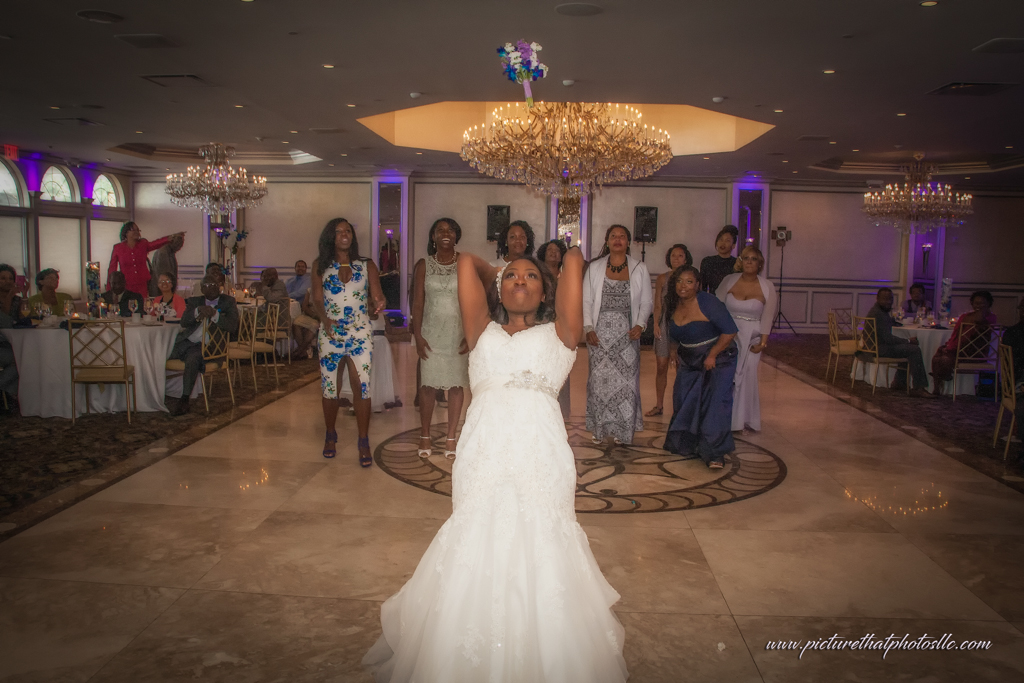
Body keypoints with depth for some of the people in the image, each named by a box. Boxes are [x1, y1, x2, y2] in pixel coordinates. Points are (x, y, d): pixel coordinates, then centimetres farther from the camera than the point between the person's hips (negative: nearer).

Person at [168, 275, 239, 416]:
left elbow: (232, 326, -8)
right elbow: (184, 322, 0)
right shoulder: (194, 301, 16)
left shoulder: (228, 302, 7)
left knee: (193, 359, -33)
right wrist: (198, 310, -17)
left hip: (205, 345, -5)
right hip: (186, 341, 5)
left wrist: (214, 314, -20)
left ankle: (184, 400, -25)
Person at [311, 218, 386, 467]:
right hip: (330, 334, 1)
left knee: (362, 386, -9)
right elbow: (317, 299, 1)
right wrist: (325, 319, -18)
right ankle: (330, 436, 25)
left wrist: (378, 305, -24)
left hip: (360, 333, -1)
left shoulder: (367, 266, 6)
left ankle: (364, 442, 0)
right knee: (329, 387, 6)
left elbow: (377, 297, 0)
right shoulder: (320, 266, 6)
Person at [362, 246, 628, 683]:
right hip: (484, 455, 2)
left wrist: (569, 266, 35)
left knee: (542, 553, -1)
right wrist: (495, 275, 36)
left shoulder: (558, 334, 17)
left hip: (542, 455, -1)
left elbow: (574, 259, 14)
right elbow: (467, 262, 19)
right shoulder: (483, 332, 21)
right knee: (478, 550, 3)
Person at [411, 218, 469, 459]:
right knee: (428, 384, 1)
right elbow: (417, 304, 3)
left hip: (458, 333, 0)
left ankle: (451, 438, 12)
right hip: (431, 332, 0)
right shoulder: (424, 265, 3)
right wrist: (418, 336, -4)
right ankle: (425, 436, 14)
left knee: (457, 384, 2)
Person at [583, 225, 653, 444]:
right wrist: (588, 328, -6)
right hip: (600, 334, 0)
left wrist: (640, 325, -9)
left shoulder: (640, 269, 7)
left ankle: (622, 430, 10)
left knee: (625, 380, -2)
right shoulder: (595, 268, 7)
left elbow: (646, 303, 7)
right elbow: (586, 301, 6)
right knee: (599, 379, -1)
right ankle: (599, 428, 11)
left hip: (626, 335, 0)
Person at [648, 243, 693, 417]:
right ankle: (659, 406, 13)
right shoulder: (662, 279, 6)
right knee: (661, 367, 2)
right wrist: (656, 324, -5)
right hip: (665, 325, 2)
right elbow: (658, 305, 7)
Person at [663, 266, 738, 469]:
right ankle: (685, 444, 27)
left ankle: (714, 453, -5)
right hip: (689, 362, 7)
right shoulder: (674, 306, -1)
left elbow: (730, 331, -21)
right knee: (683, 404, 8)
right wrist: (677, 357, 12)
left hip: (717, 360, -6)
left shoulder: (708, 303, -21)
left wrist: (712, 355, -19)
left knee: (715, 404, -13)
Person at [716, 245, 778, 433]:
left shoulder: (767, 286, -4)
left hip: (751, 338, -1)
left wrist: (762, 342, -7)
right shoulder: (729, 281, -2)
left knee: (747, 378, -2)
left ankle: (746, 421, 12)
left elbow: (767, 317, -2)